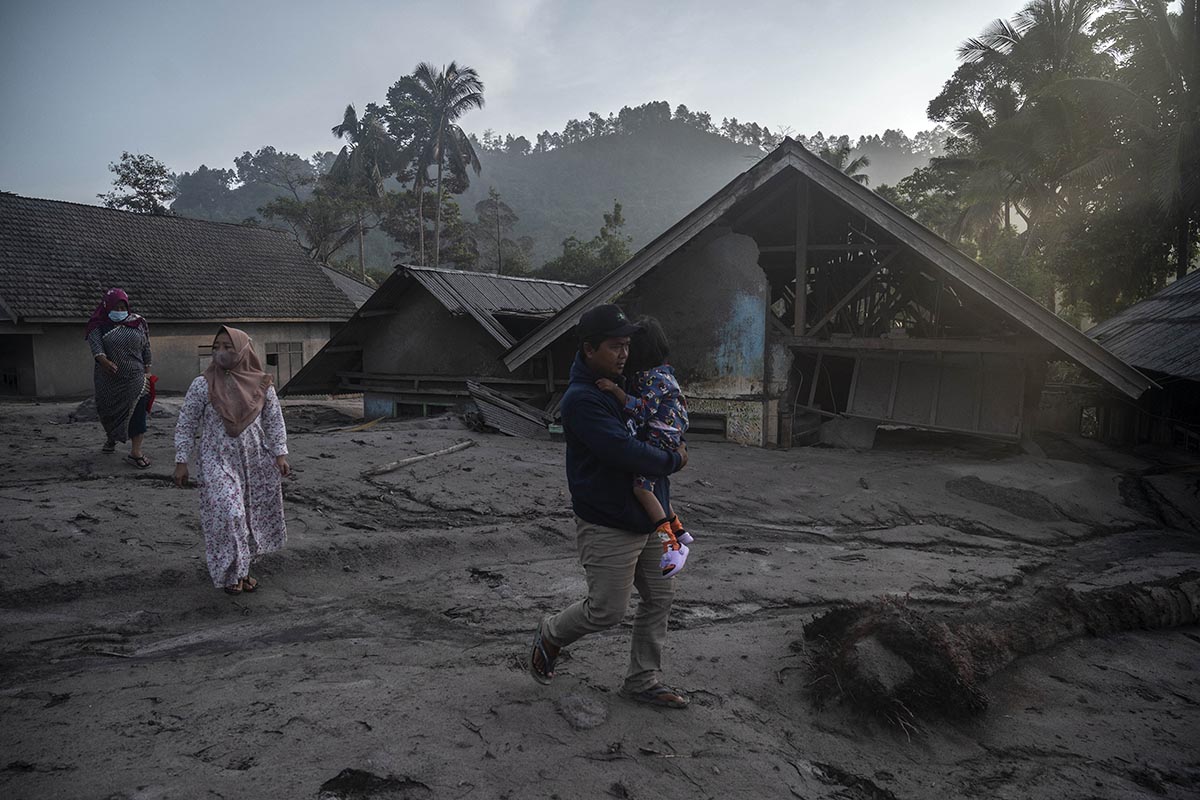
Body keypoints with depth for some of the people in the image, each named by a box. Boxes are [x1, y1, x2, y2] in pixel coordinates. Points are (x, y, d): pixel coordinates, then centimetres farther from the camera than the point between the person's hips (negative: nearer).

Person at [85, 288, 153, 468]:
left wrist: (147, 371, 9)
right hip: (108, 379, 0)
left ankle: (136, 452, -8)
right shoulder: (99, 326, 0)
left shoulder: (138, 323, 6)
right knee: (109, 412, 13)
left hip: (135, 377, 0)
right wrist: (104, 361, -35)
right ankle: (111, 439, 42)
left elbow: (146, 348, 10)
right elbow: (95, 345, -16)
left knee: (138, 412, -9)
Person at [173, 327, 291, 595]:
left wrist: (280, 454, 0)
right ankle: (230, 573, 7)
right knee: (227, 514, -12)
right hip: (218, 462, -3)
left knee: (252, 515, 8)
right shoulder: (202, 385, -7)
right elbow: (186, 425, -1)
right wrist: (181, 461, -3)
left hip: (255, 461, 3)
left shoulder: (262, 385, -1)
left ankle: (243, 567, 27)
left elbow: (274, 421, 6)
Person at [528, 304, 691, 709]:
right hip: (607, 526, -9)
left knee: (659, 598, 13)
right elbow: (625, 451, -29)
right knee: (607, 610, 1)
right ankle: (550, 635, 30)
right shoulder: (581, 399, -20)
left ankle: (643, 680, 28)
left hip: (648, 519, 9)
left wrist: (676, 446, 2)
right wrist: (673, 461, -13)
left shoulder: (622, 385, 9)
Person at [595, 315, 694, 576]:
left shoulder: (657, 377, -15)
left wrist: (616, 391, -31)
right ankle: (678, 529, 38)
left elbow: (644, 410, -26)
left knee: (641, 486, -25)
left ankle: (672, 544, -28)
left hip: (661, 442, -11)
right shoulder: (659, 373, 16)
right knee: (650, 485, 25)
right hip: (654, 441, 11)